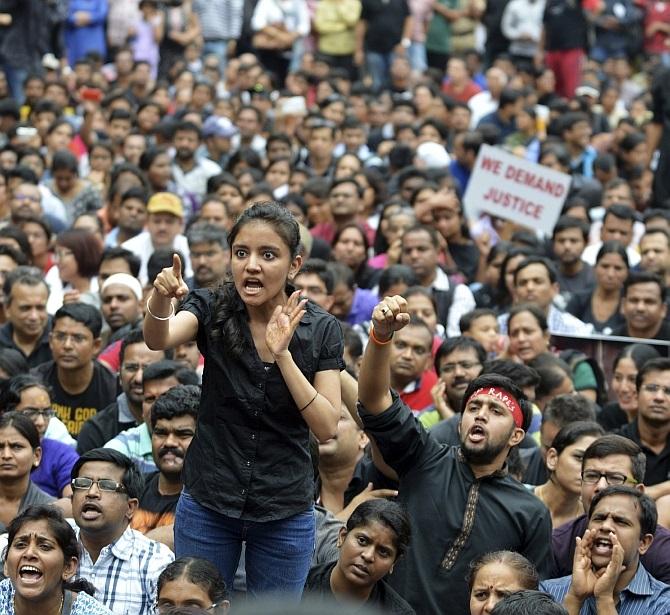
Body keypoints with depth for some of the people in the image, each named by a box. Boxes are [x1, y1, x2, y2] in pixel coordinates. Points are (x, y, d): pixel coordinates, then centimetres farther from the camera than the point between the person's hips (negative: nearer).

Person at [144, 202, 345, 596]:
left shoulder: (321, 330, -6)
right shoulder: (213, 310, -6)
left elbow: (327, 429, -11)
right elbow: (158, 340, -26)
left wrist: (282, 353, -22)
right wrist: (161, 297, -47)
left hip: (286, 512, 0)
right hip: (208, 503, 0)